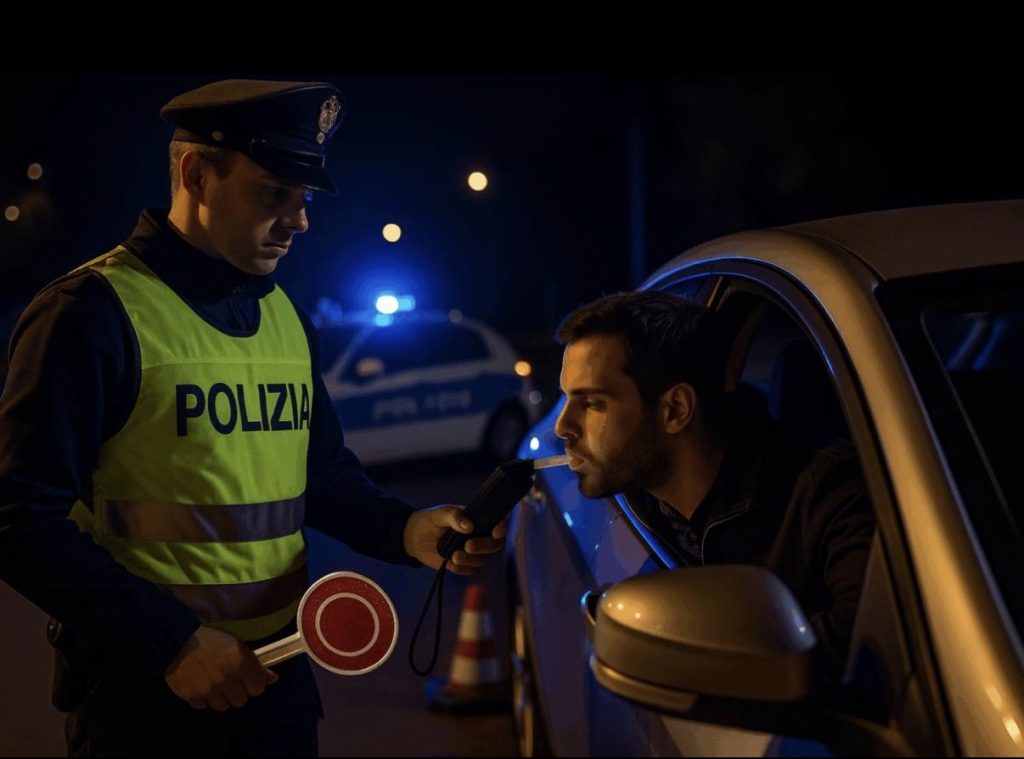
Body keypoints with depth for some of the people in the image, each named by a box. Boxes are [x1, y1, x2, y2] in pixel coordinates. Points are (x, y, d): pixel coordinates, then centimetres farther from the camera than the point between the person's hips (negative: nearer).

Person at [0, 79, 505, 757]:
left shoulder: (287, 317, 8)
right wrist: (172, 641, -20)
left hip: (275, 671, 6)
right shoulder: (94, 312, -13)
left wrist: (405, 530, -5)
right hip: (145, 691, -6)